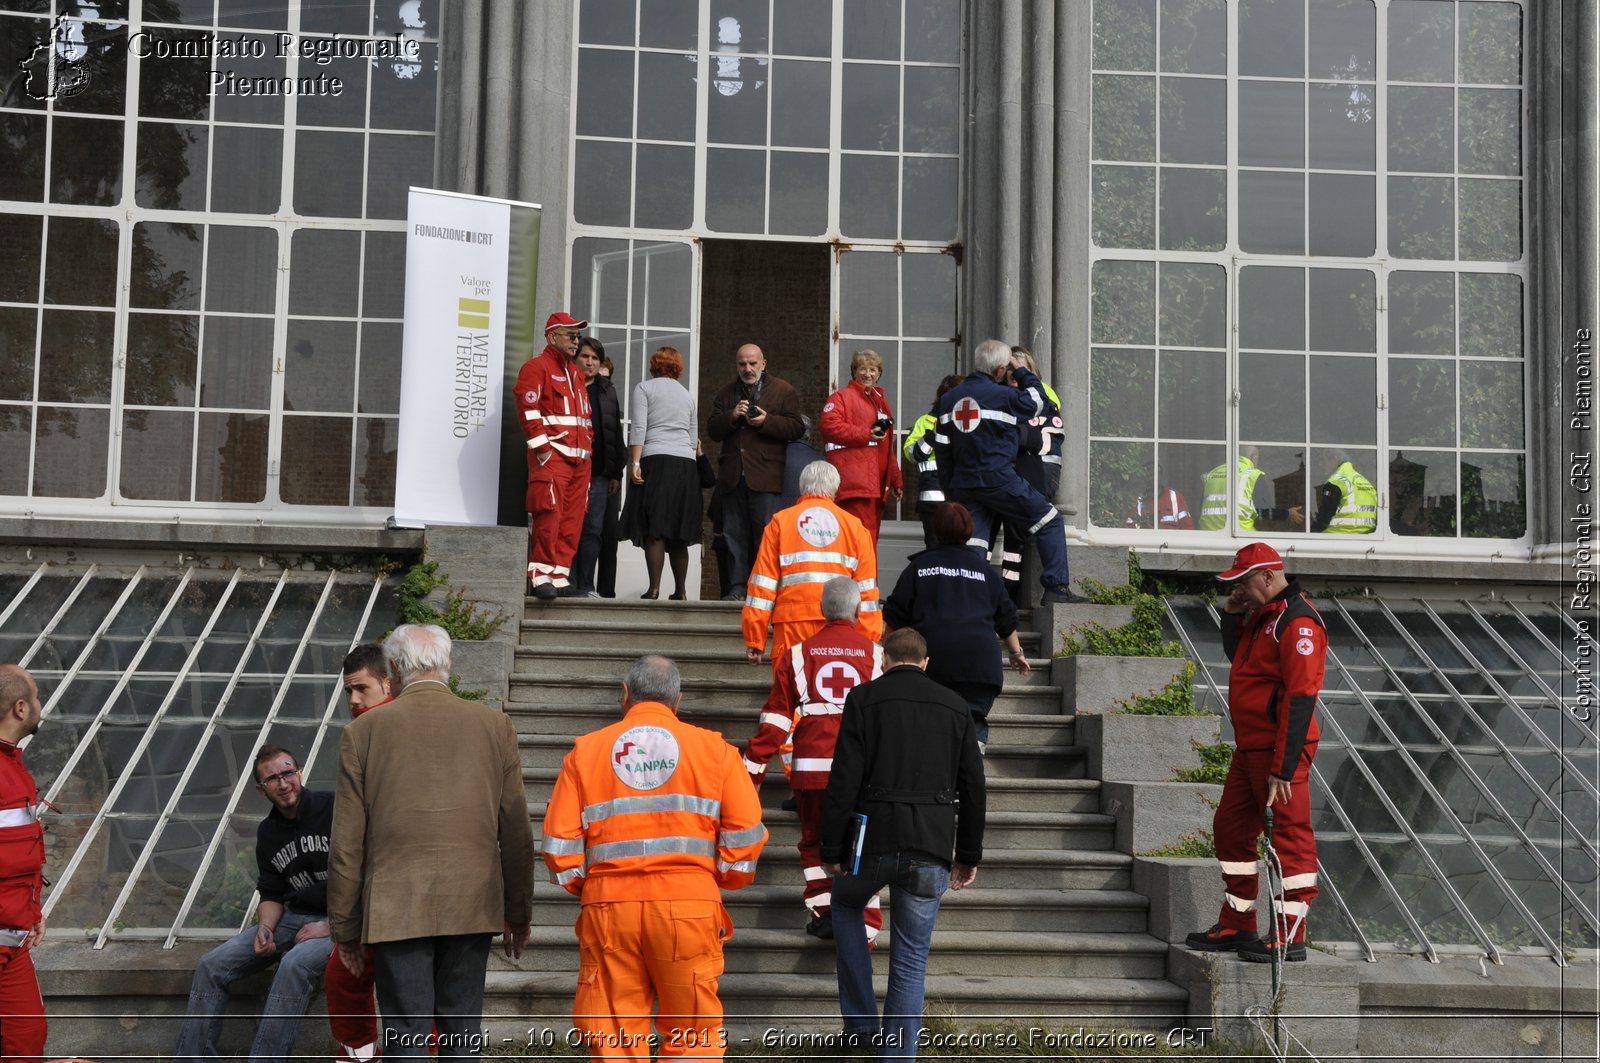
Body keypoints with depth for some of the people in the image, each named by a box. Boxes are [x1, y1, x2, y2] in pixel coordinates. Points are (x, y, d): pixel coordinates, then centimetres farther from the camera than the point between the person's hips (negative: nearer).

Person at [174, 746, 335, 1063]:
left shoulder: (334, 809, -10)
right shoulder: (268, 832, 10)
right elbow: (272, 894, 16)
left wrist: (330, 925, -17)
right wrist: (265, 927, -7)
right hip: (295, 918, 7)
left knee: (295, 963, -36)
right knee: (212, 965, -7)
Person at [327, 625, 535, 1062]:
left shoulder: (363, 731, -1)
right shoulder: (494, 725, 3)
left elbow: (347, 843, 1)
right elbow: (516, 832, 5)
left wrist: (345, 926, 8)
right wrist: (519, 911, 14)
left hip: (396, 911, -2)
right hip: (473, 908, 2)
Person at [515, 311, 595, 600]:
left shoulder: (577, 374, 25)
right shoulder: (537, 367, -1)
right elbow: (528, 408, -12)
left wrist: (588, 445, 14)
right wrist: (541, 447, -17)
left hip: (579, 457, 8)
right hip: (552, 455, -8)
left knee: (573, 518, 3)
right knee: (549, 514, -12)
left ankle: (560, 574, 6)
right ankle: (540, 575, -8)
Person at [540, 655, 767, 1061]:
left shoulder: (585, 750, 8)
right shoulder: (713, 748, 7)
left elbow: (560, 844, 4)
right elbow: (745, 832, 0)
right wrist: (722, 881, 15)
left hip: (608, 908, 1)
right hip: (689, 905, -1)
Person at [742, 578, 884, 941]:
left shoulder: (798, 655, 6)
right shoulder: (876, 655, 5)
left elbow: (774, 722, 3)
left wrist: (750, 773, 6)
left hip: (811, 769, 1)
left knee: (814, 842, 17)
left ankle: (823, 911, 8)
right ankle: (864, 922, 3)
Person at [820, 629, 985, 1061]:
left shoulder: (864, 698, 0)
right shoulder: (954, 707, 10)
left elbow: (844, 779, -7)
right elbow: (973, 788, 10)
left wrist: (831, 849, -2)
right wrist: (969, 855, 16)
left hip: (872, 842, -2)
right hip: (931, 849, 2)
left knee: (846, 908, 27)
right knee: (911, 961, 9)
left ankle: (860, 1020, 23)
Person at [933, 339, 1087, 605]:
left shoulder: (949, 399, 11)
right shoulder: (1003, 395, -8)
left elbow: (942, 447, 12)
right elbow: (1040, 404, 4)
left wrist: (949, 487, 19)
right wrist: (1024, 373, 15)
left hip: (963, 484, 6)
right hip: (998, 480, -6)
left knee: (973, 543, 8)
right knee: (1049, 519, 6)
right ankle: (1056, 587, 1)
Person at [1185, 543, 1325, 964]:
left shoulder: (1297, 623, -17)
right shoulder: (1260, 615, 13)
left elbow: (1300, 699, -22)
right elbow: (1236, 657, 30)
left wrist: (1284, 768, -24)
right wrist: (1231, 617, 11)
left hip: (1279, 750, -11)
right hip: (1249, 747, 11)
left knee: (1291, 836, -4)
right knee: (1231, 828, 15)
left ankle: (1290, 937, 0)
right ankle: (1237, 925, 25)